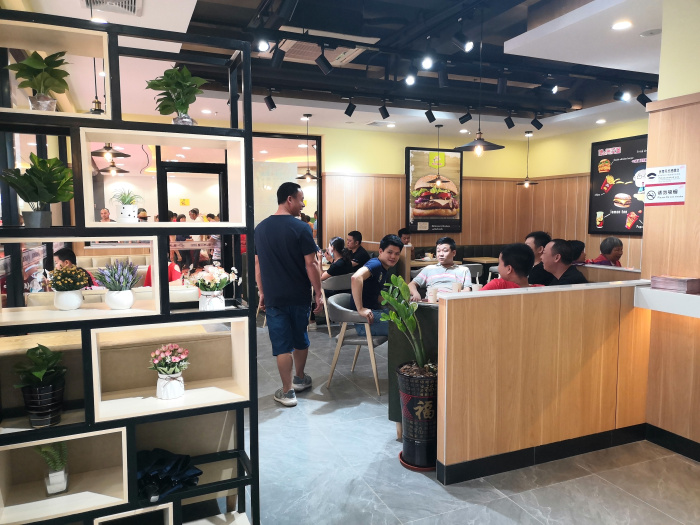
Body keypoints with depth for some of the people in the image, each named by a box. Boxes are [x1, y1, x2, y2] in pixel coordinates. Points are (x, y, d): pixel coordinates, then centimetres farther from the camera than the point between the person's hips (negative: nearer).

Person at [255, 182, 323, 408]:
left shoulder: (260, 228, 2)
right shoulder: (300, 228, -12)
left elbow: (258, 264, 7)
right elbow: (311, 264, -13)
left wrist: (262, 292, 15)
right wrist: (319, 293, -4)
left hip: (274, 296, 2)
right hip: (299, 296, -2)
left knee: (281, 342, 6)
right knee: (300, 338, 18)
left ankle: (287, 391, 11)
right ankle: (300, 379, 35)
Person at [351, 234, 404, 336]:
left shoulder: (385, 270, 17)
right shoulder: (376, 264, -14)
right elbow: (356, 277, -33)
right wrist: (360, 309, -34)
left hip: (375, 311, 10)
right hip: (365, 320, -10)